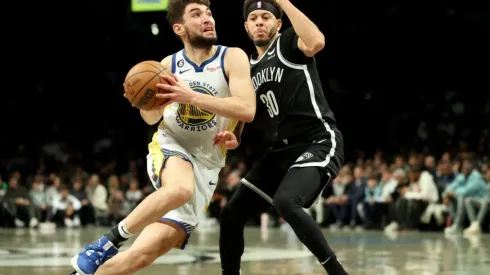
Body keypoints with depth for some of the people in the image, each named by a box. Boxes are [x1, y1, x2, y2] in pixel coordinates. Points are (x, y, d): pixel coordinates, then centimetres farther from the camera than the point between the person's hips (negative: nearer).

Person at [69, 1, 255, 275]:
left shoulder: (232, 58, -8)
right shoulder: (169, 64, 0)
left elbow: (247, 109, -22)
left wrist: (191, 96, -29)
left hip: (205, 164, 0)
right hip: (169, 149, 0)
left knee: (143, 253, -13)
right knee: (180, 189, -39)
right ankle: (109, 241, -23)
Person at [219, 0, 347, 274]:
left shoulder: (288, 43, -4)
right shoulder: (249, 68, 16)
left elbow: (316, 42, -30)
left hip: (318, 144, -8)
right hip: (281, 151, 8)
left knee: (286, 202, -34)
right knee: (232, 214, 7)